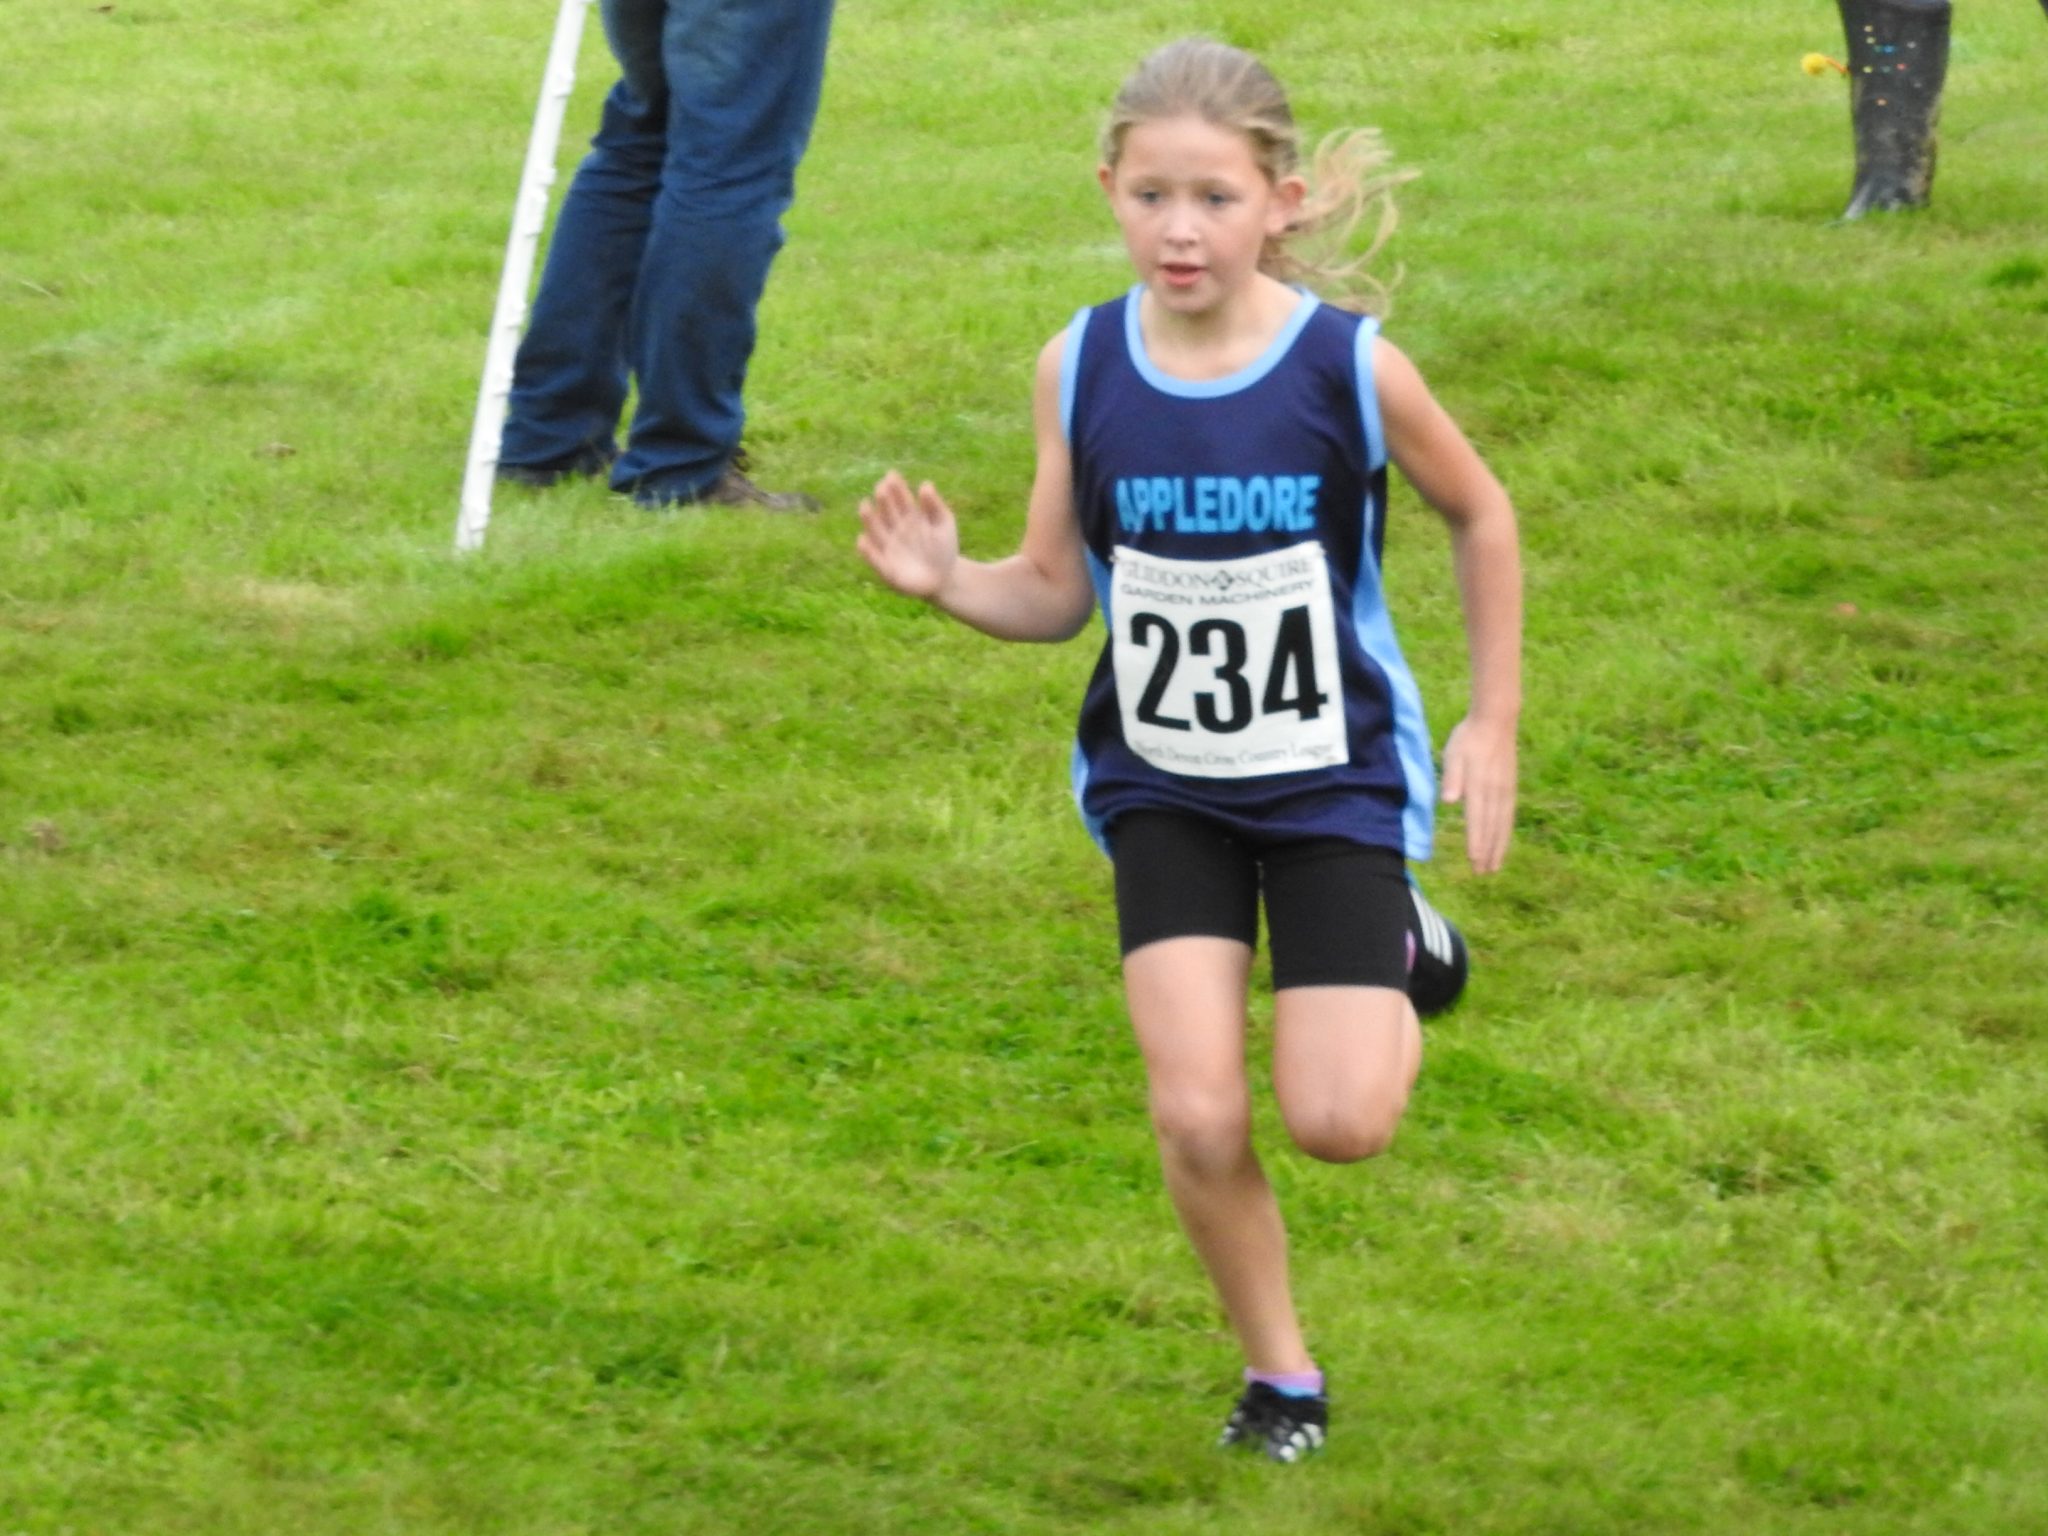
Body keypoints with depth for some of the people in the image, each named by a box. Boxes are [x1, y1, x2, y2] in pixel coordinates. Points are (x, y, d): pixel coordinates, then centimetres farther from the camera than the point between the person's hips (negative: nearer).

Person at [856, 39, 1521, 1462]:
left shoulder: (1352, 368, -16)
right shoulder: (1081, 369, -9)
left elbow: (1481, 516, 2)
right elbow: (1058, 593, 0)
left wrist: (1495, 721, 1)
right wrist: (949, 582, -20)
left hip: (1333, 781, -2)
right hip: (1163, 785, 2)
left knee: (1341, 1123, -10)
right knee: (1198, 1118, -10)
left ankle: (1394, 973, 25)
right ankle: (1280, 1376, 16)